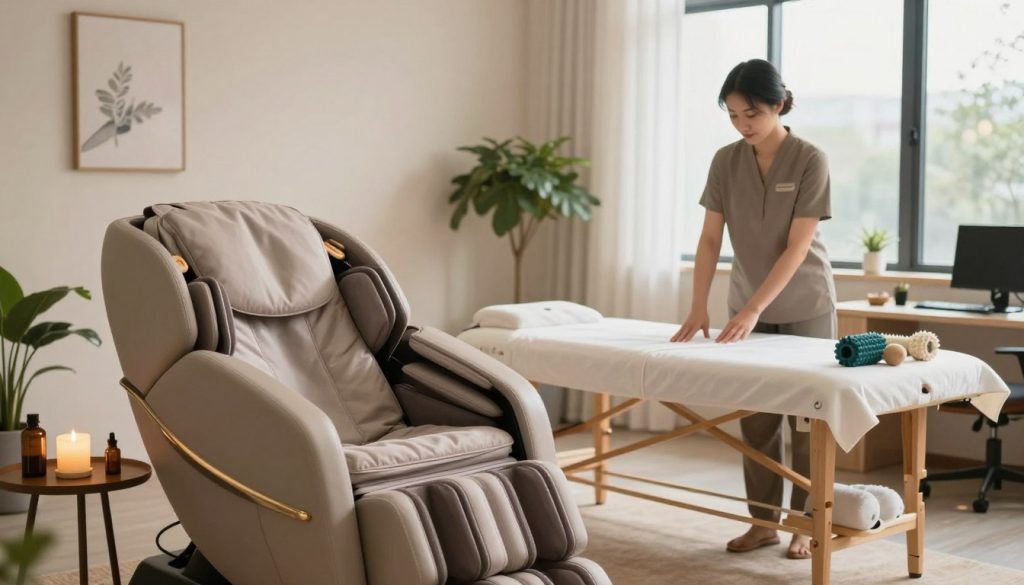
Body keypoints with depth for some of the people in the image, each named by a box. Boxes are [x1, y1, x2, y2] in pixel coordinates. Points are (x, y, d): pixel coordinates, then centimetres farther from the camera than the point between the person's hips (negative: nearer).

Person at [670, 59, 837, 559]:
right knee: (756, 419, 7)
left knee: (808, 416, 4)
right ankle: (763, 521, 17)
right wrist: (699, 306, -16)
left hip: (805, 307, -4)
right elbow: (710, 238, -5)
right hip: (750, 309, 4)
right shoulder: (726, 161, -4)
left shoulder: (810, 161, -16)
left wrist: (753, 308, -28)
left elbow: (798, 247, -21)